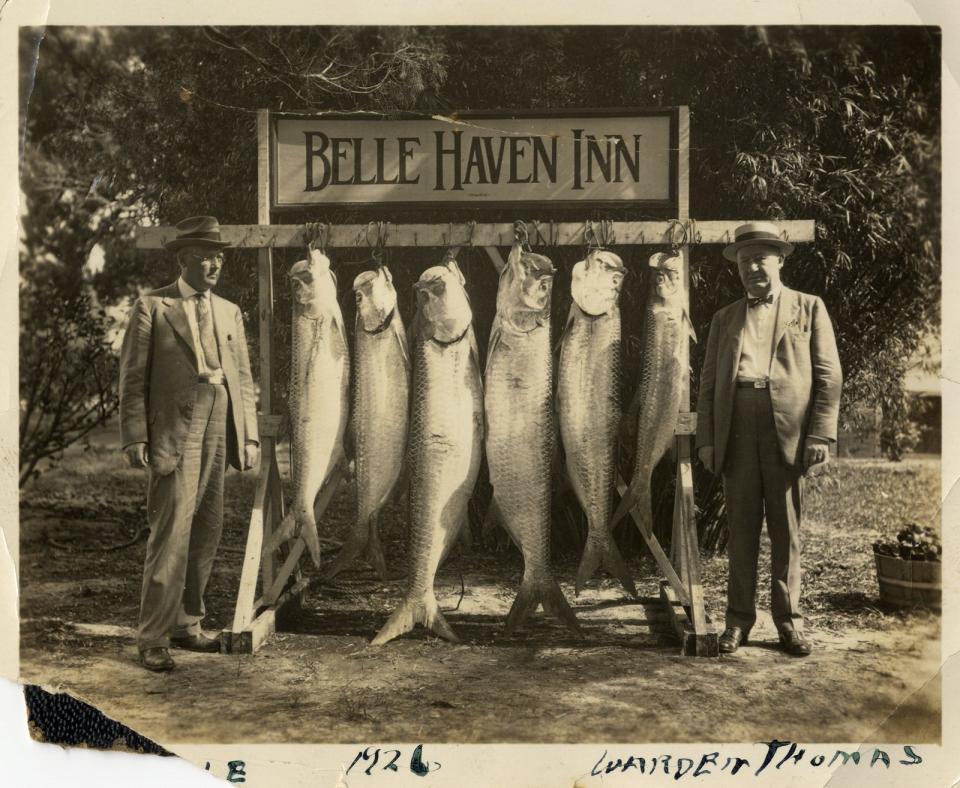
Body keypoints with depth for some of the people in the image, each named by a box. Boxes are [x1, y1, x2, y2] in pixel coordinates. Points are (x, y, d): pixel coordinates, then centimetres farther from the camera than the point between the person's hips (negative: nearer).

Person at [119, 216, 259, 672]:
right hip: (174, 431, -5)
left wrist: (249, 436, 9)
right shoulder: (152, 307, 2)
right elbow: (132, 378, -1)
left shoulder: (229, 312, 17)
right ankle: (153, 637, 4)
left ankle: (186, 625, 22)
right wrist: (135, 438, -9)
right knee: (171, 535, -7)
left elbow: (244, 378, 16)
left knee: (206, 533, 10)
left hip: (219, 429, 6)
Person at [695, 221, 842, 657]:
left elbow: (828, 375, 3)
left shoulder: (809, 308, 10)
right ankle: (739, 617, 12)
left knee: (786, 530, 4)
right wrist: (706, 439, 2)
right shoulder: (725, 318, 17)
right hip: (735, 430, 2)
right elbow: (708, 383, 13)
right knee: (741, 528, 4)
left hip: (788, 431, -2)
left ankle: (788, 619, 14)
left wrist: (821, 434, -7)